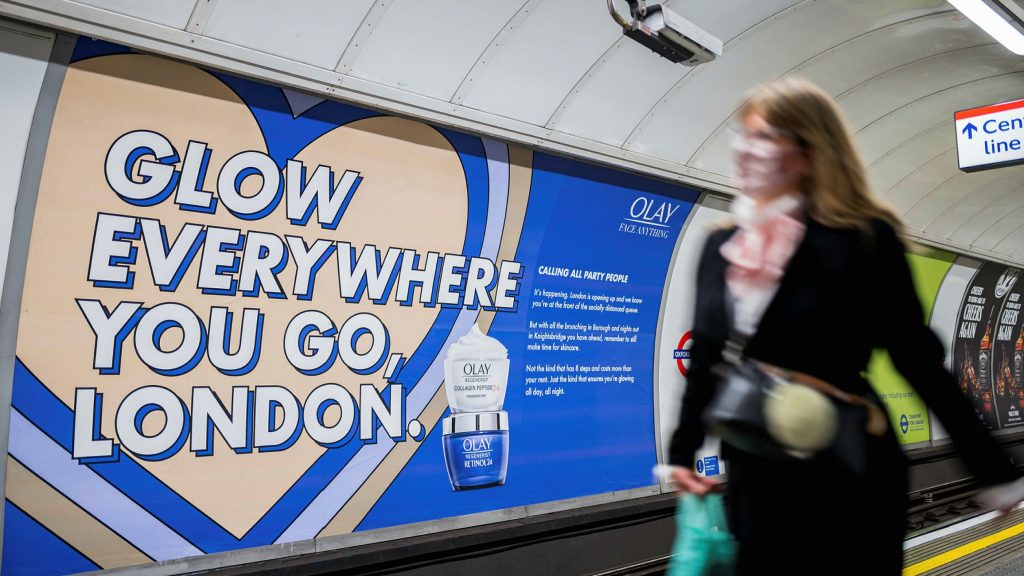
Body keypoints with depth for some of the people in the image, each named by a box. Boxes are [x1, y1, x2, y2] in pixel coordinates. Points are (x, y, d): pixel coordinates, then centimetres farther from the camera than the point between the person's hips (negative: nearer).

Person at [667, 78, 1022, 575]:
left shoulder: (862, 241, -11)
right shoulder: (720, 246, 3)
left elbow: (917, 357, -8)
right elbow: (705, 359, 9)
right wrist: (683, 451, 10)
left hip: (845, 476, -4)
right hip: (751, 475, 5)